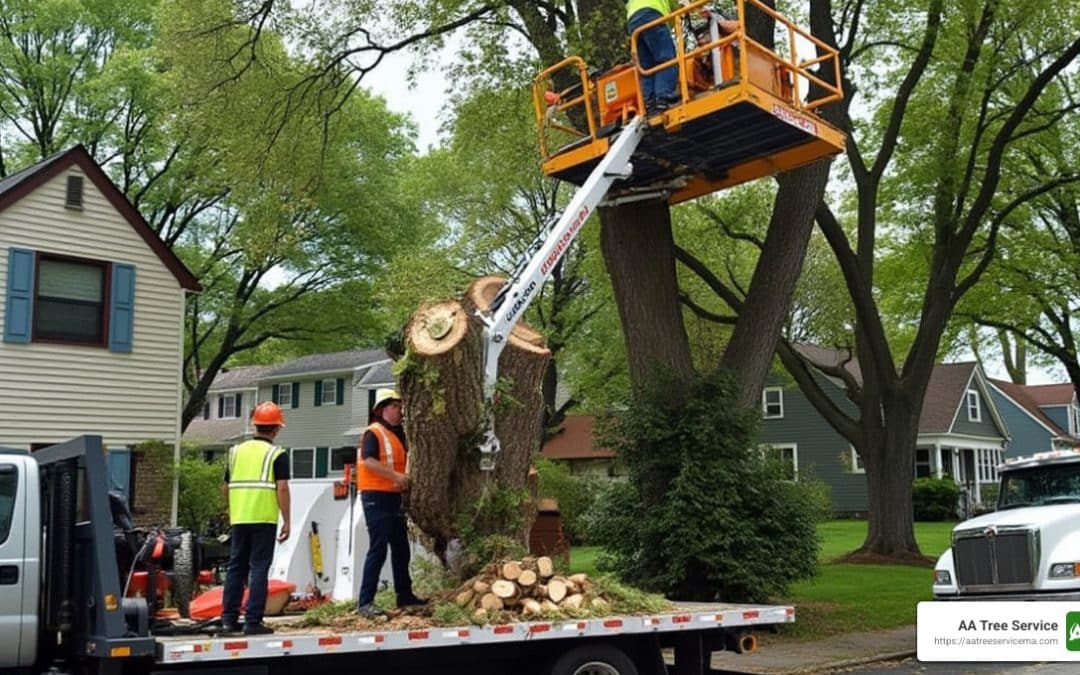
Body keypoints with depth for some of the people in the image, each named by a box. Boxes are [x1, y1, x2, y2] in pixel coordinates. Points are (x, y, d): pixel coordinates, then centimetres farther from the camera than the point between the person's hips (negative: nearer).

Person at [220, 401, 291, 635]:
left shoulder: (237, 451, 12)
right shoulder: (277, 455, -4)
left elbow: (226, 487, 16)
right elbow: (282, 488, -12)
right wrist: (287, 521, -7)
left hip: (239, 518, 5)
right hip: (264, 519, -5)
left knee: (236, 566, 14)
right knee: (259, 568, -1)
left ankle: (229, 618, 15)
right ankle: (253, 621, -1)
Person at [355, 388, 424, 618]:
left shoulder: (397, 434, 17)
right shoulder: (373, 433, -11)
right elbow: (368, 461, -26)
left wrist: (404, 481, 6)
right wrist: (395, 476, -29)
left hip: (393, 497, 10)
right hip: (376, 497, -10)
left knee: (401, 547, 16)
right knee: (378, 549, -11)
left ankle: (405, 595, 28)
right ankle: (365, 602, -8)